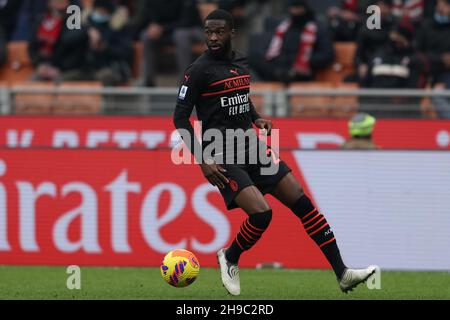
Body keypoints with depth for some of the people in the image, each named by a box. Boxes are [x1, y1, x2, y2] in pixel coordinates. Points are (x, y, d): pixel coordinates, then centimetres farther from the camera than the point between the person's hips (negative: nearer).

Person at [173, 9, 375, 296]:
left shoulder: (241, 63, 10)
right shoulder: (199, 70, -10)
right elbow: (180, 118, -9)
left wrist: (257, 119, 9)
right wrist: (202, 160, -16)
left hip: (251, 147, 7)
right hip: (222, 157, -7)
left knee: (302, 202, -3)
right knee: (261, 213, -24)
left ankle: (342, 274, -1)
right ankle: (229, 260, 7)